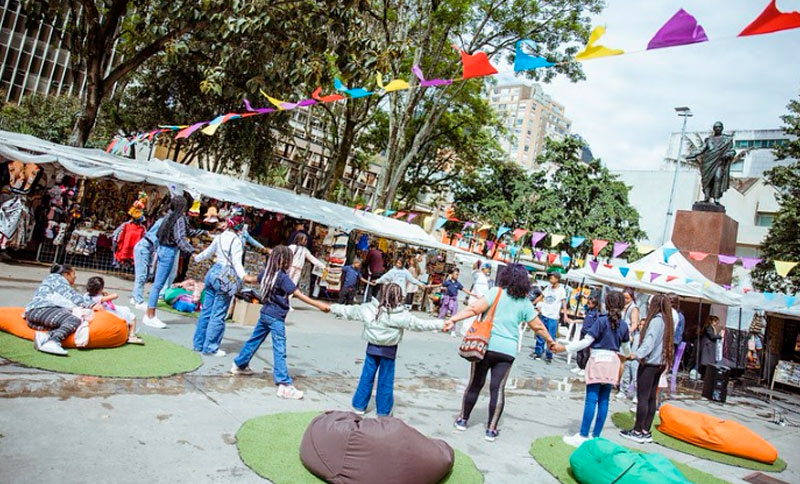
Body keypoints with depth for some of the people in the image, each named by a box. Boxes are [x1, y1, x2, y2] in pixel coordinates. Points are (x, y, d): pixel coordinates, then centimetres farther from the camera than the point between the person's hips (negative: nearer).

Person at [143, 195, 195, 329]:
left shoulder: (169, 216, 10)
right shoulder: (179, 219, -12)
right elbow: (181, 239, -19)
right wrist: (192, 251, -22)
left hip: (162, 249, 8)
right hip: (169, 252, -8)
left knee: (158, 283, 13)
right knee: (159, 284, -3)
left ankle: (150, 315, 20)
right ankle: (150, 316, 3)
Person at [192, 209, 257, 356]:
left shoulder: (220, 237, 9)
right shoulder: (237, 240, -12)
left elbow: (208, 252, 23)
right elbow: (237, 262, -21)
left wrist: (196, 258, 42)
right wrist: (244, 276, -36)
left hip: (213, 272, 8)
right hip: (225, 277, -8)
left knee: (206, 310, 14)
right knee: (218, 315, 0)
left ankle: (199, 344, 23)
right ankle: (210, 347, 6)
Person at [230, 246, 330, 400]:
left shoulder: (267, 272, 5)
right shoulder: (283, 277, -19)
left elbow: (256, 279, 28)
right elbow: (298, 295, -24)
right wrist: (318, 305, -27)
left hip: (265, 314, 9)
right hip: (276, 317, -8)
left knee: (254, 340, 25)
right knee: (280, 350, -11)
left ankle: (239, 365, 43)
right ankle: (284, 385, -13)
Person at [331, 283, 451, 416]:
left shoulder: (369, 308, -7)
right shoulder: (402, 315, -16)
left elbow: (349, 310, 3)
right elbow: (419, 324, -14)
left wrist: (332, 308, 18)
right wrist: (440, 324, -8)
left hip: (372, 347, 2)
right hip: (389, 350, -2)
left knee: (367, 377, 14)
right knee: (386, 380, 10)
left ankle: (359, 406, 22)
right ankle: (383, 411, 20)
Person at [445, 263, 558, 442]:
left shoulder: (496, 292, -4)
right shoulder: (525, 303, 5)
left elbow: (474, 308, -17)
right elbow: (538, 326, 12)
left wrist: (452, 319, -19)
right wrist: (550, 341, 29)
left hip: (487, 345, -1)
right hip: (508, 350, 1)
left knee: (475, 384, 11)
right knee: (498, 388, 6)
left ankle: (463, 419, 25)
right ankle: (491, 429, 10)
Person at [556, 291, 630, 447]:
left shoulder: (601, 320, -11)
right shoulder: (623, 325, 6)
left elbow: (586, 341, -16)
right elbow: (626, 347, 22)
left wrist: (564, 348, -14)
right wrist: (628, 354, 46)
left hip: (598, 360, -5)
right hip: (613, 361, 5)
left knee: (591, 399, -5)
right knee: (604, 400, 8)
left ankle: (583, 436, -3)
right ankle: (596, 436, 14)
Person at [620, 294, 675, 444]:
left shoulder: (656, 320, -15)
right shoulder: (666, 321, 12)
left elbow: (649, 342, -25)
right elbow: (667, 344, 16)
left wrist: (637, 354, -35)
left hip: (649, 363, -9)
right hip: (659, 363, 9)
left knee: (643, 397, -4)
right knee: (651, 397, 10)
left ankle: (638, 432, 1)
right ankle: (646, 431, 16)